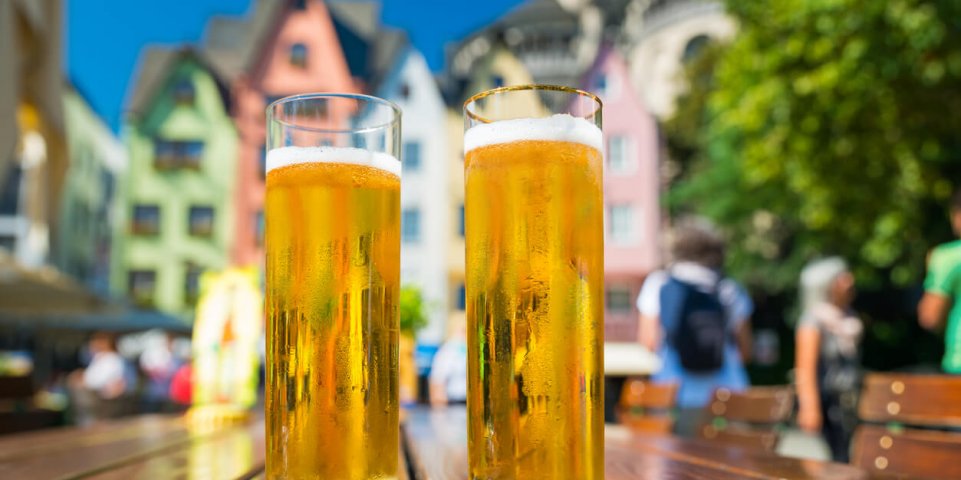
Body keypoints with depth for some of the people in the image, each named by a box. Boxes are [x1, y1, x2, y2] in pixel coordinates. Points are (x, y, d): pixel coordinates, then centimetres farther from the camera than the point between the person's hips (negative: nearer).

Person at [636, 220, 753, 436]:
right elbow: (745, 350, 6)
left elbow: (649, 341, -2)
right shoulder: (729, 290, 3)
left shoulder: (658, 283, 1)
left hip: (675, 395, -1)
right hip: (728, 397, 1)